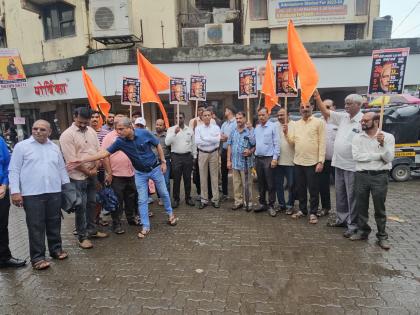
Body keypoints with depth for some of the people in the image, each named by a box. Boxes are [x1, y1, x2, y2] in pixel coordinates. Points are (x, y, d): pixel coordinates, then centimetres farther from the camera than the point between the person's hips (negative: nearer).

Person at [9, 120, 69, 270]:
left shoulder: (55, 148, 12)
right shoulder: (22, 146, 1)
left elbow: (62, 169, 17)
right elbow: (14, 170, -2)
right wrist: (15, 191, -9)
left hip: (54, 192, 4)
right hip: (32, 194, -4)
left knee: (54, 223, 13)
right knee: (36, 226, 2)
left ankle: (56, 249, 28)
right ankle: (37, 257, 13)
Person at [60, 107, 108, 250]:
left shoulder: (91, 131, 7)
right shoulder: (67, 135, -13)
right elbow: (71, 159, -17)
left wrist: (95, 168, -7)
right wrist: (87, 171, -11)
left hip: (92, 175, 6)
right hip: (78, 177, -6)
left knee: (92, 204, 16)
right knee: (81, 207, 2)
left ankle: (92, 230, 30)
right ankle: (82, 236, 14)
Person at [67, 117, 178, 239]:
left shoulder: (144, 133, -21)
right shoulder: (120, 141, -16)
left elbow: (158, 145, -7)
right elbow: (104, 153, -19)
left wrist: (163, 162, -8)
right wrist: (82, 160, -26)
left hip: (155, 168, -1)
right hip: (140, 173, 2)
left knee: (164, 193, 15)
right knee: (142, 200, 3)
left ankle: (170, 214, 38)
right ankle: (145, 227, 15)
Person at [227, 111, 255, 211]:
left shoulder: (250, 131, -4)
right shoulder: (233, 132, 8)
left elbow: (255, 145, -4)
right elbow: (229, 146, 9)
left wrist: (250, 152, -22)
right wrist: (228, 160, 5)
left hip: (245, 162, -4)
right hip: (234, 162, 4)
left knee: (246, 184, 3)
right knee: (236, 183, 11)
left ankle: (248, 202, 16)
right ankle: (238, 202, 23)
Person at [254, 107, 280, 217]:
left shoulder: (272, 126, -7)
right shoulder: (257, 128, 12)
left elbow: (276, 144, -10)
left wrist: (275, 158, -15)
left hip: (268, 158, -6)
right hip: (258, 158, 6)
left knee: (270, 184, 0)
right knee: (261, 183, 13)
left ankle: (271, 206, 9)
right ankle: (262, 203, 23)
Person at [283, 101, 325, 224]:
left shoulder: (319, 122, -5)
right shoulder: (296, 124, 11)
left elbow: (322, 143, -9)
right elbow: (292, 141, 10)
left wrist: (321, 161, -14)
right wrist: (286, 133, -8)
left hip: (313, 162, -5)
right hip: (298, 162, 5)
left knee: (313, 190, 5)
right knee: (300, 188, 15)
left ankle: (313, 213, 18)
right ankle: (302, 210, 30)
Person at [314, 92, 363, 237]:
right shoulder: (343, 117, 8)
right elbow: (326, 112, 12)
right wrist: (317, 98, 3)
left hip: (352, 166, -7)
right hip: (339, 163, 7)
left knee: (352, 196, 2)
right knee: (340, 194, 17)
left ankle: (353, 225, 14)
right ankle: (342, 219, 31)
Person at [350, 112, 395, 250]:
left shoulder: (388, 137, 0)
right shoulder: (357, 137, 3)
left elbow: (389, 159, -7)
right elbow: (356, 156, -10)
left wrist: (383, 144, -22)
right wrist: (379, 156, -10)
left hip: (380, 176, -2)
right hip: (361, 176, 2)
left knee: (380, 208, 6)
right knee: (361, 206, 11)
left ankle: (382, 236, 18)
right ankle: (362, 231, 26)